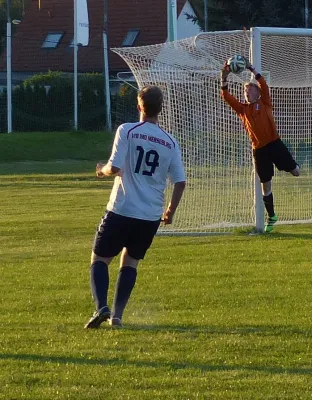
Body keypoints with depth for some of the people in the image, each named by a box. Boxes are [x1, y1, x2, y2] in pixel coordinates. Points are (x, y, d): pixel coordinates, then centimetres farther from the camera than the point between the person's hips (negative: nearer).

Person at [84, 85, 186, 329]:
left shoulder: (127, 131, -7)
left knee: (100, 258, 8)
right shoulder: (170, 142, 5)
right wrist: (171, 211, 20)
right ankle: (117, 315, 8)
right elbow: (180, 182, 5)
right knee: (130, 262, 17)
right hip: (151, 216, 4)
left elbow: (115, 168, -15)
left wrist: (103, 170, 8)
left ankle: (101, 307, -12)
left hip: (122, 210, -3)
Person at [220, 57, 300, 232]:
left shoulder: (264, 104, 3)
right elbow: (226, 96, 2)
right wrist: (224, 77, -8)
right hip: (259, 149, 3)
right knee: (266, 185, 8)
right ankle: (271, 217, 20)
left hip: (274, 143, -3)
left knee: (296, 172, -8)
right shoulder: (242, 109, 10)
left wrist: (252, 69, -17)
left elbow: (264, 85, -12)